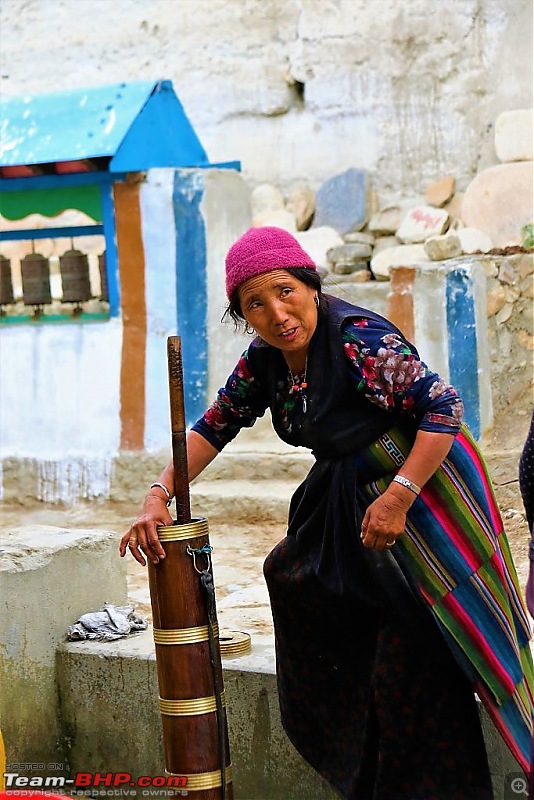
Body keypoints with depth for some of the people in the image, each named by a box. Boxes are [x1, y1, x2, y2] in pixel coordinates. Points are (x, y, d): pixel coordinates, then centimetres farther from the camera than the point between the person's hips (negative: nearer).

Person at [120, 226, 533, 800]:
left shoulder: (359, 340, -26)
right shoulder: (265, 360, -1)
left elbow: (444, 408, -26)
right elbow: (215, 425, 7)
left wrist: (398, 498, -29)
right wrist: (158, 496, -4)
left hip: (423, 489, -9)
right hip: (347, 497, 9)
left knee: (413, 663, -9)